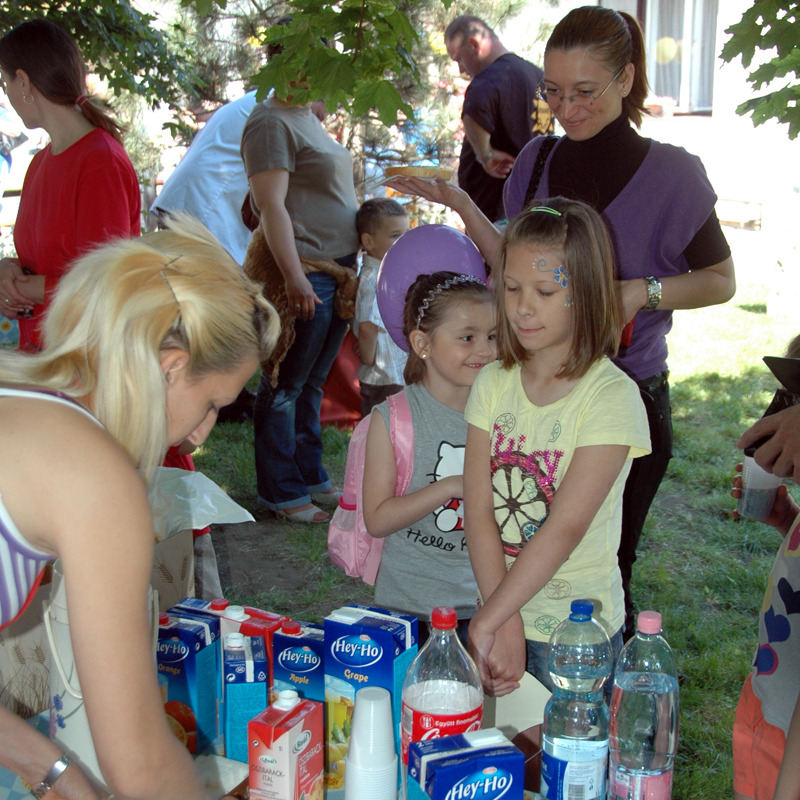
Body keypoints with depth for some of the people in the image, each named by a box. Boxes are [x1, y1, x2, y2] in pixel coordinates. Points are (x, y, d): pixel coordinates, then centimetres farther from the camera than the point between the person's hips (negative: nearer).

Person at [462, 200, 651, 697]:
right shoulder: (494, 383, 0)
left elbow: (565, 528, -21)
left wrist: (487, 620, -24)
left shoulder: (612, 395, -14)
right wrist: (505, 626, -18)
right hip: (501, 617, 4)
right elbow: (479, 512, -8)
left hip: (577, 630, -4)